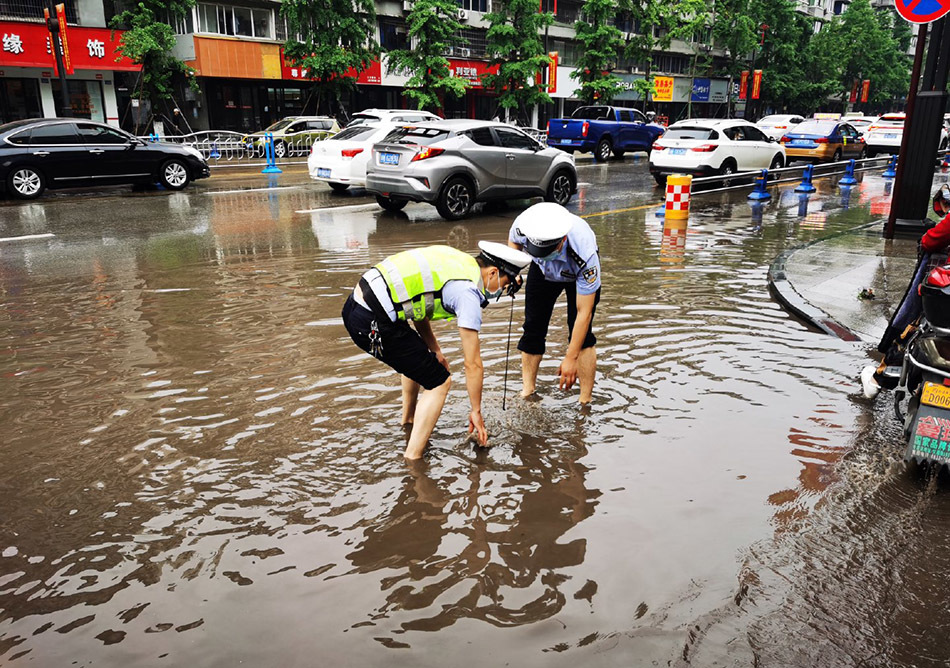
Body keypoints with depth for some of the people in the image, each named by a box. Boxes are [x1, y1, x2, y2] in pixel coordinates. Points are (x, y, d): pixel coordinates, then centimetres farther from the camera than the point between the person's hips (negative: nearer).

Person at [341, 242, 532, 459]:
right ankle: (411, 461, -1)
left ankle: (409, 421, 50)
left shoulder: (458, 262, 15)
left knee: (418, 358, 32)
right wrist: (476, 412, 6)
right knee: (439, 382, 0)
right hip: (372, 323, -10)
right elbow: (473, 364, -5)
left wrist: (435, 351, 23)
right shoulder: (468, 292, -9)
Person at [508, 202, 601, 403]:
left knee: (582, 334, -15)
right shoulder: (523, 226, -36)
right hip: (543, 271, 3)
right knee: (533, 328, 0)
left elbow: (584, 313, -35)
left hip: (580, 275, -3)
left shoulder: (584, 254, -44)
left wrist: (571, 358, -32)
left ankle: (585, 402, -4)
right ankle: (527, 391, 15)